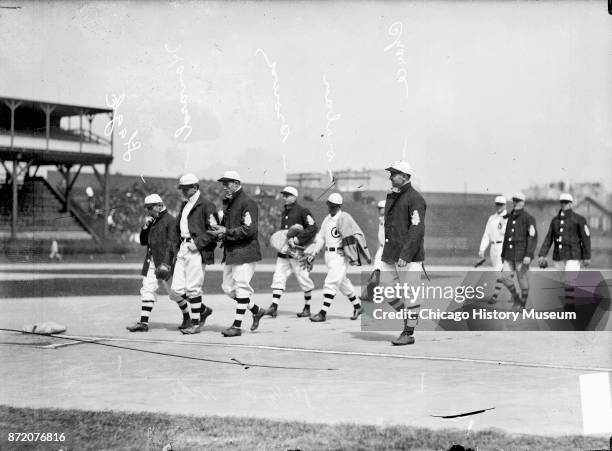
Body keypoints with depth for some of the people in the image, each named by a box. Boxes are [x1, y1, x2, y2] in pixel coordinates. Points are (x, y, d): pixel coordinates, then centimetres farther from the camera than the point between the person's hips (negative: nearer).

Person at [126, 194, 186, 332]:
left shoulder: (170, 220, -9)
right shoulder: (153, 221, 17)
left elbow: (171, 244, -15)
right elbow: (143, 242, 19)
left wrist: (166, 263, -22)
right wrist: (145, 226, 3)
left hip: (164, 262, -8)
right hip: (151, 262, 8)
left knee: (174, 292, 1)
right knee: (147, 291, 0)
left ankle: (187, 318, 19)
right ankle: (143, 323, -2)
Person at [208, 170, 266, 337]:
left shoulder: (247, 203, -12)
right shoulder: (227, 203, 17)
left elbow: (249, 229, -20)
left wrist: (226, 232, -19)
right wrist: (219, 232, 5)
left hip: (244, 251, -10)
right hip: (230, 252, 10)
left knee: (241, 287, -6)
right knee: (228, 287, 11)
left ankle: (237, 326, -3)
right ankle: (256, 310, 27)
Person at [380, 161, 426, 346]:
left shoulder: (414, 198, -11)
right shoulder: (391, 196, 16)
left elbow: (417, 230, -18)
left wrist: (405, 255, -23)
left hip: (409, 256, -8)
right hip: (390, 254, 9)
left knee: (409, 295, -2)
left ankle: (409, 334, 7)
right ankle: (410, 317, 28)